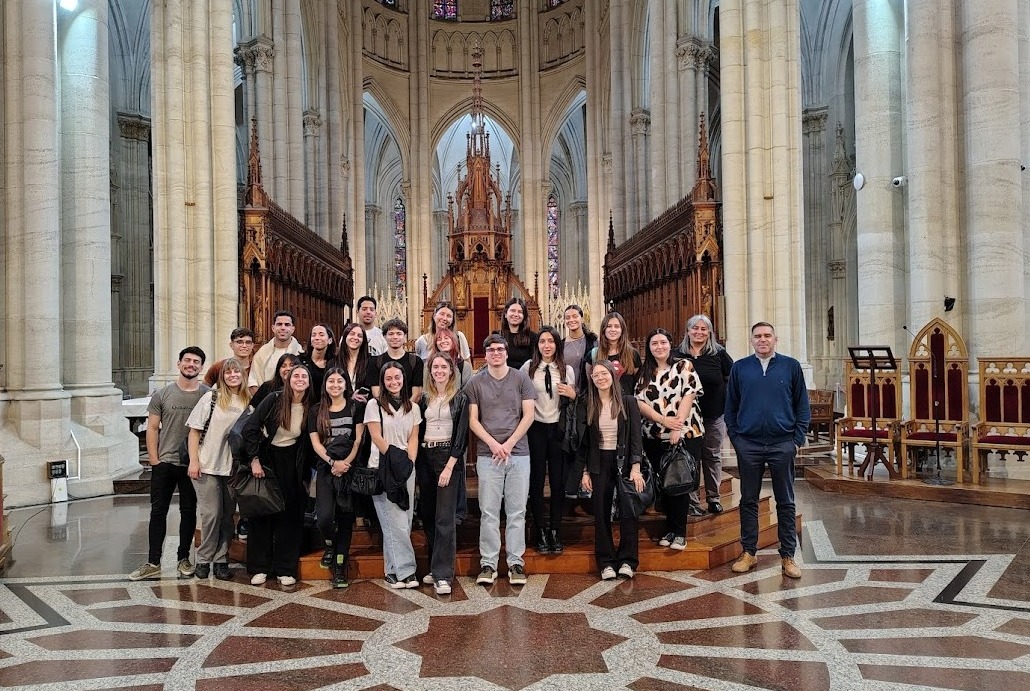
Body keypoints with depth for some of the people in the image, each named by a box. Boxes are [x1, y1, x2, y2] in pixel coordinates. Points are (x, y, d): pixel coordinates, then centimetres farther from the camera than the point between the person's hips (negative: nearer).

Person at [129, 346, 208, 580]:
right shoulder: (162, 395, 1)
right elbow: (152, 429, 2)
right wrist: (154, 460, -4)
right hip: (164, 463, 1)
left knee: (188, 512, 9)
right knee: (158, 511, 5)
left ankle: (183, 559, 21)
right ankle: (153, 563, 12)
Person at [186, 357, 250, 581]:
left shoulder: (248, 402, 4)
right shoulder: (211, 398, -4)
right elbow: (194, 431, -3)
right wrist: (193, 461, -9)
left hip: (234, 468, 3)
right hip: (208, 466, -3)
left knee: (228, 515, 7)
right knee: (211, 514, 0)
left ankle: (221, 559, 19)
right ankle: (204, 559, 16)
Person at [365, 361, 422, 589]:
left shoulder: (412, 408, 14)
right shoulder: (374, 405, 2)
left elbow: (413, 439, 9)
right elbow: (377, 437, -4)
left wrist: (409, 462, -5)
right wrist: (396, 459, -10)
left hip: (406, 470, 4)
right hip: (382, 469, -4)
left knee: (403, 522, 3)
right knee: (396, 522, -9)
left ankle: (393, 571, 12)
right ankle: (405, 570, -5)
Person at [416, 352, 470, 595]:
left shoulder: (460, 398, -2)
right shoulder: (424, 398, 12)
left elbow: (461, 434, -7)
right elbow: (418, 431, 14)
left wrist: (449, 466, -14)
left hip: (448, 458, -5)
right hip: (425, 457, 5)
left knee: (444, 518, -9)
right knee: (427, 515, 8)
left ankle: (443, 575, -8)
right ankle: (435, 567, 21)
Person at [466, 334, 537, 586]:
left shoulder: (521, 379, 5)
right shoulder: (476, 383, 6)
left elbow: (528, 416, 1)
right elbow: (473, 420, 3)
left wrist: (508, 444, -8)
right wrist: (493, 444, -10)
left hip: (518, 453, 0)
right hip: (487, 454, 0)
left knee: (517, 511, 4)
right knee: (489, 512, 2)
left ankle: (516, 562, 13)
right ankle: (488, 563, 10)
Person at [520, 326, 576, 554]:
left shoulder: (567, 370, 7)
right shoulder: (528, 368, 0)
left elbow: (574, 399, 14)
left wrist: (572, 395, -7)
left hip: (558, 428, 2)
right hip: (535, 428, -1)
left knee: (558, 481, 4)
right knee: (536, 481, 4)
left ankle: (555, 531, 18)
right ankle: (541, 533, 16)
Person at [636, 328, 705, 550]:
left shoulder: (684, 366, 1)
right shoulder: (645, 373, 10)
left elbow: (689, 396, -8)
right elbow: (639, 401, 1)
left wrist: (678, 427, -17)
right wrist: (663, 419, -13)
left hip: (685, 434, -3)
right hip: (654, 437, 3)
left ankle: (680, 533, 6)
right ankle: (670, 529, 17)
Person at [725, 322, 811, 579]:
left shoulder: (791, 366, 3)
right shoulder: (739, 368, 5)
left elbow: (802, 405, 5)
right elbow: (730, 406, 9)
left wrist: (798, 439, -2)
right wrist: (735, 438, 2)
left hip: (782, 444, -1)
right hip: (748, 445, 1)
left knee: (786, 502, 6)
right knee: (748, 500, 8)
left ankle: (788, 556, 15)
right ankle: (748, 553, 18)